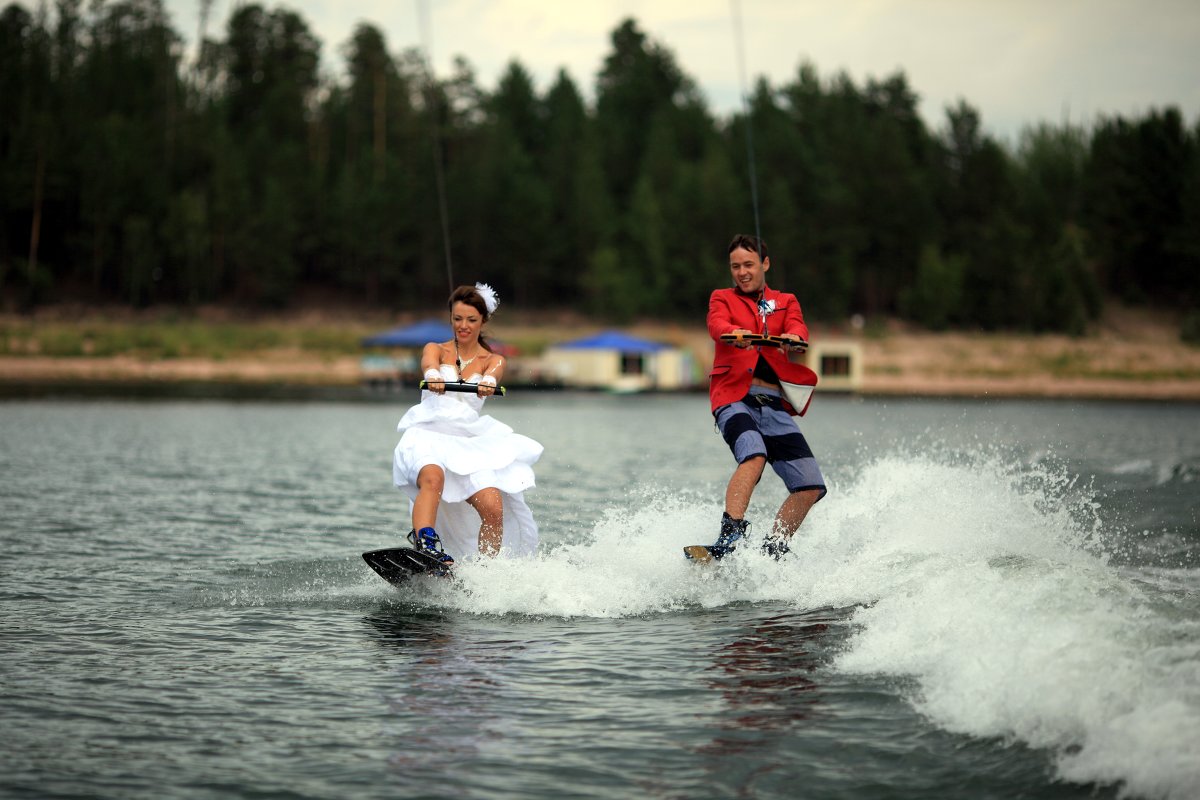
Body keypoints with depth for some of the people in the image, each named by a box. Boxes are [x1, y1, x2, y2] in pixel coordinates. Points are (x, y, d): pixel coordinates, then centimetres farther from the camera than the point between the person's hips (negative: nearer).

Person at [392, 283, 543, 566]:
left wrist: (486, 384, -38)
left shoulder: (493, 360, 14)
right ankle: (424, 543, -52)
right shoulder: (435, 349, 13)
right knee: (433, 478, -37)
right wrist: (433, 378, -38)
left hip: (469, 441, 2)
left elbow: (492, 375, -12)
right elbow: (429, 364, -12)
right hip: (428, 434, -2)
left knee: (493, 507, -21)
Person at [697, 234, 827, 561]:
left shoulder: (786, 302, 21)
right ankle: (729, 538, -41)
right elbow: (717, 325, -9)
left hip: (774, 405, 4)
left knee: (811, 486, -8)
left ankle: (772, 550, 3)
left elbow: (799, 330, -1)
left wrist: (792, 340, -27)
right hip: (734, 397, -3)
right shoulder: (722, 298, 16)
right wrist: (736, 334, -33)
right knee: (754, 455, -33)